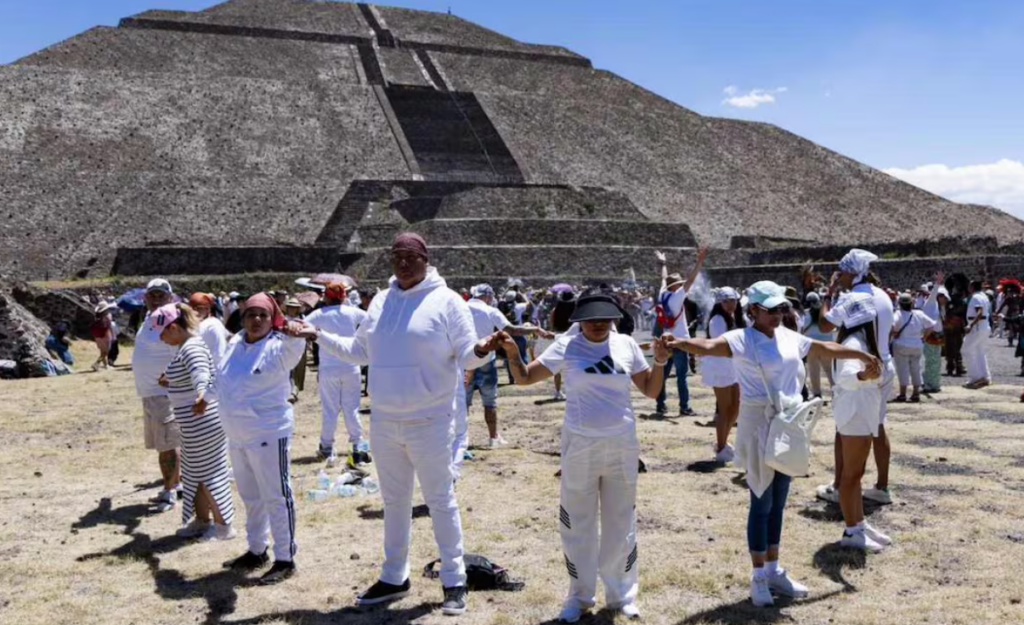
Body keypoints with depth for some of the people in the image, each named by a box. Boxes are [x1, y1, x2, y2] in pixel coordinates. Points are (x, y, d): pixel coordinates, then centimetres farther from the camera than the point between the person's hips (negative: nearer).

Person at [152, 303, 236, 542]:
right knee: (194, 472, 20)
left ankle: (224, 526, 13)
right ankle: (201, 520, 33)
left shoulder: (191, 348, -22)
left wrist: (203, 398, -53)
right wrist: (171, 380, 34)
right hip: (196, 422, 11)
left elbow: (202, 376, -39)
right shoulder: (187, 345, 10)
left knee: (209, 473, 1)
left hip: (201, 421, -11)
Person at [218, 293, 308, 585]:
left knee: (276, 497, -2)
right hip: (237, 436, 8)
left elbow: (293, 348, -39)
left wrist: (294, 334, -58)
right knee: (250, 497, 20)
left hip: (269, 435, -8)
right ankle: (257, 551, 35)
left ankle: (285, 559, 6)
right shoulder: (234, 344, 6)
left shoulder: (277, 347, -15)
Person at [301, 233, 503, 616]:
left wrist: (482, 351, -31)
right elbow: (359, 352, 14)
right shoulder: (380, 302, 7)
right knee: (394, 501, 17)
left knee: (440, 501, 5)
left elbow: (466, 357, -10)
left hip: (429, 422, -5)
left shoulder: (446, 301, -9)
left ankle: (454, 581, 19)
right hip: (384, 421, 6)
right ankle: (394, 577, 32)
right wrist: (319, 336, 8)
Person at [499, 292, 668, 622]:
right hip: (580, 446, -1)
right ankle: (580, 595, 29)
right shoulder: (567, 346, -6)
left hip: (621, 446, 2)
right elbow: (525, 378, -6)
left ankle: (621, 594, 32)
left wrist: (660, 362, -11)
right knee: (578, 524, 10)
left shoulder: (626, 344, -1)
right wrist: (513, 354, -24)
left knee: (620, 524, 14)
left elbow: (651, 390, 5)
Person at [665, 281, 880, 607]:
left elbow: (827, 349, 23)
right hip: (759, 426, -6)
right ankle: (759, 576, 11)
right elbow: (708, 346, -30)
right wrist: (679, 343, -50)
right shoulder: (742, 339, -12)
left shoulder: (789, 337, 8)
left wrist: (862, 355, 34)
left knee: (778, 502, 14)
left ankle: (774, 570, 25)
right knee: (762, 503, 0)